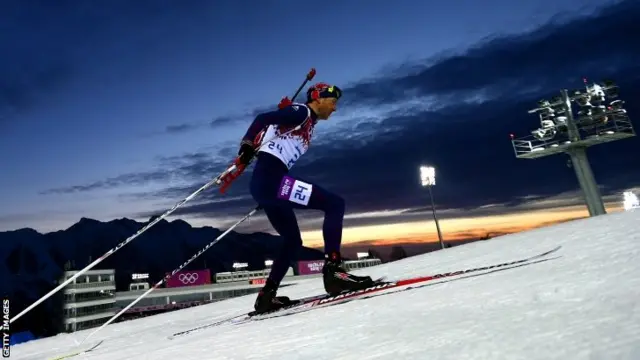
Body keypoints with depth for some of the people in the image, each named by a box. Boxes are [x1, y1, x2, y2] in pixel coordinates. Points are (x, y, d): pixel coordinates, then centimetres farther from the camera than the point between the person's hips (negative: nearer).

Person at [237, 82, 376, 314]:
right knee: (335, 204, -14)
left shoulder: (308, 125, 25)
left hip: (265, 185, 10)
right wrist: (247, 146, -20)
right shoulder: (301, 112, 0)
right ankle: (333, 270, -19)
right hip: (271, 180, -10)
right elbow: (263, 119, -11)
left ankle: (267, 295, 22)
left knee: (293, 242, 19)